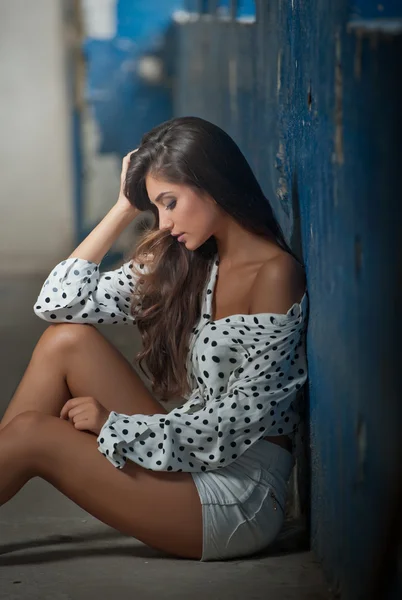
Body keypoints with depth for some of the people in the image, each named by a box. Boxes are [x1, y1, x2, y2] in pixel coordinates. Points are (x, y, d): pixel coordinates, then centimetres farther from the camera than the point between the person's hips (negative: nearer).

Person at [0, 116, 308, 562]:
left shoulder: (274, 275, -15)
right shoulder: (181, 262, 7)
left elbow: (241, 419, -18)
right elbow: (57, 303, 3)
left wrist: (114, 423, -14)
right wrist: (125, 209, 1)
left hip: (241, 492, -7)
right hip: (192, 455, 7)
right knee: (66, 338, -7)